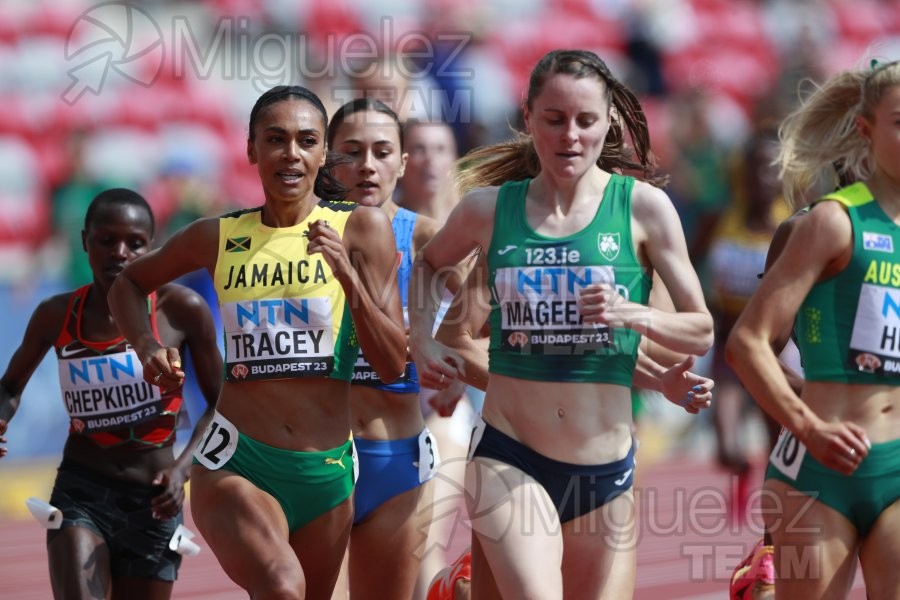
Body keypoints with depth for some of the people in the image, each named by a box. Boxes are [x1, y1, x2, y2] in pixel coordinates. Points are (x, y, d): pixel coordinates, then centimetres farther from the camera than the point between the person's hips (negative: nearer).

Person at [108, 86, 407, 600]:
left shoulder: (361, 228, 0)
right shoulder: (219, 238, 4)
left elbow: (393, 365, -4)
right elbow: (128, 282, 23)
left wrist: (348, 276, -17)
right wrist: (146, 346, 4)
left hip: (327, 471, 2)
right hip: (236, 461, -2)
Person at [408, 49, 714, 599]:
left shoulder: (643, 207, -1)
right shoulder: (490, 206, 3)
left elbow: (701, 331, 1)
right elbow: (429, 265, 25)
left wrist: (635, 315, -17)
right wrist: (423, 341, 11)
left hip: (606, 468, 1)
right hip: (508, 458, -1)